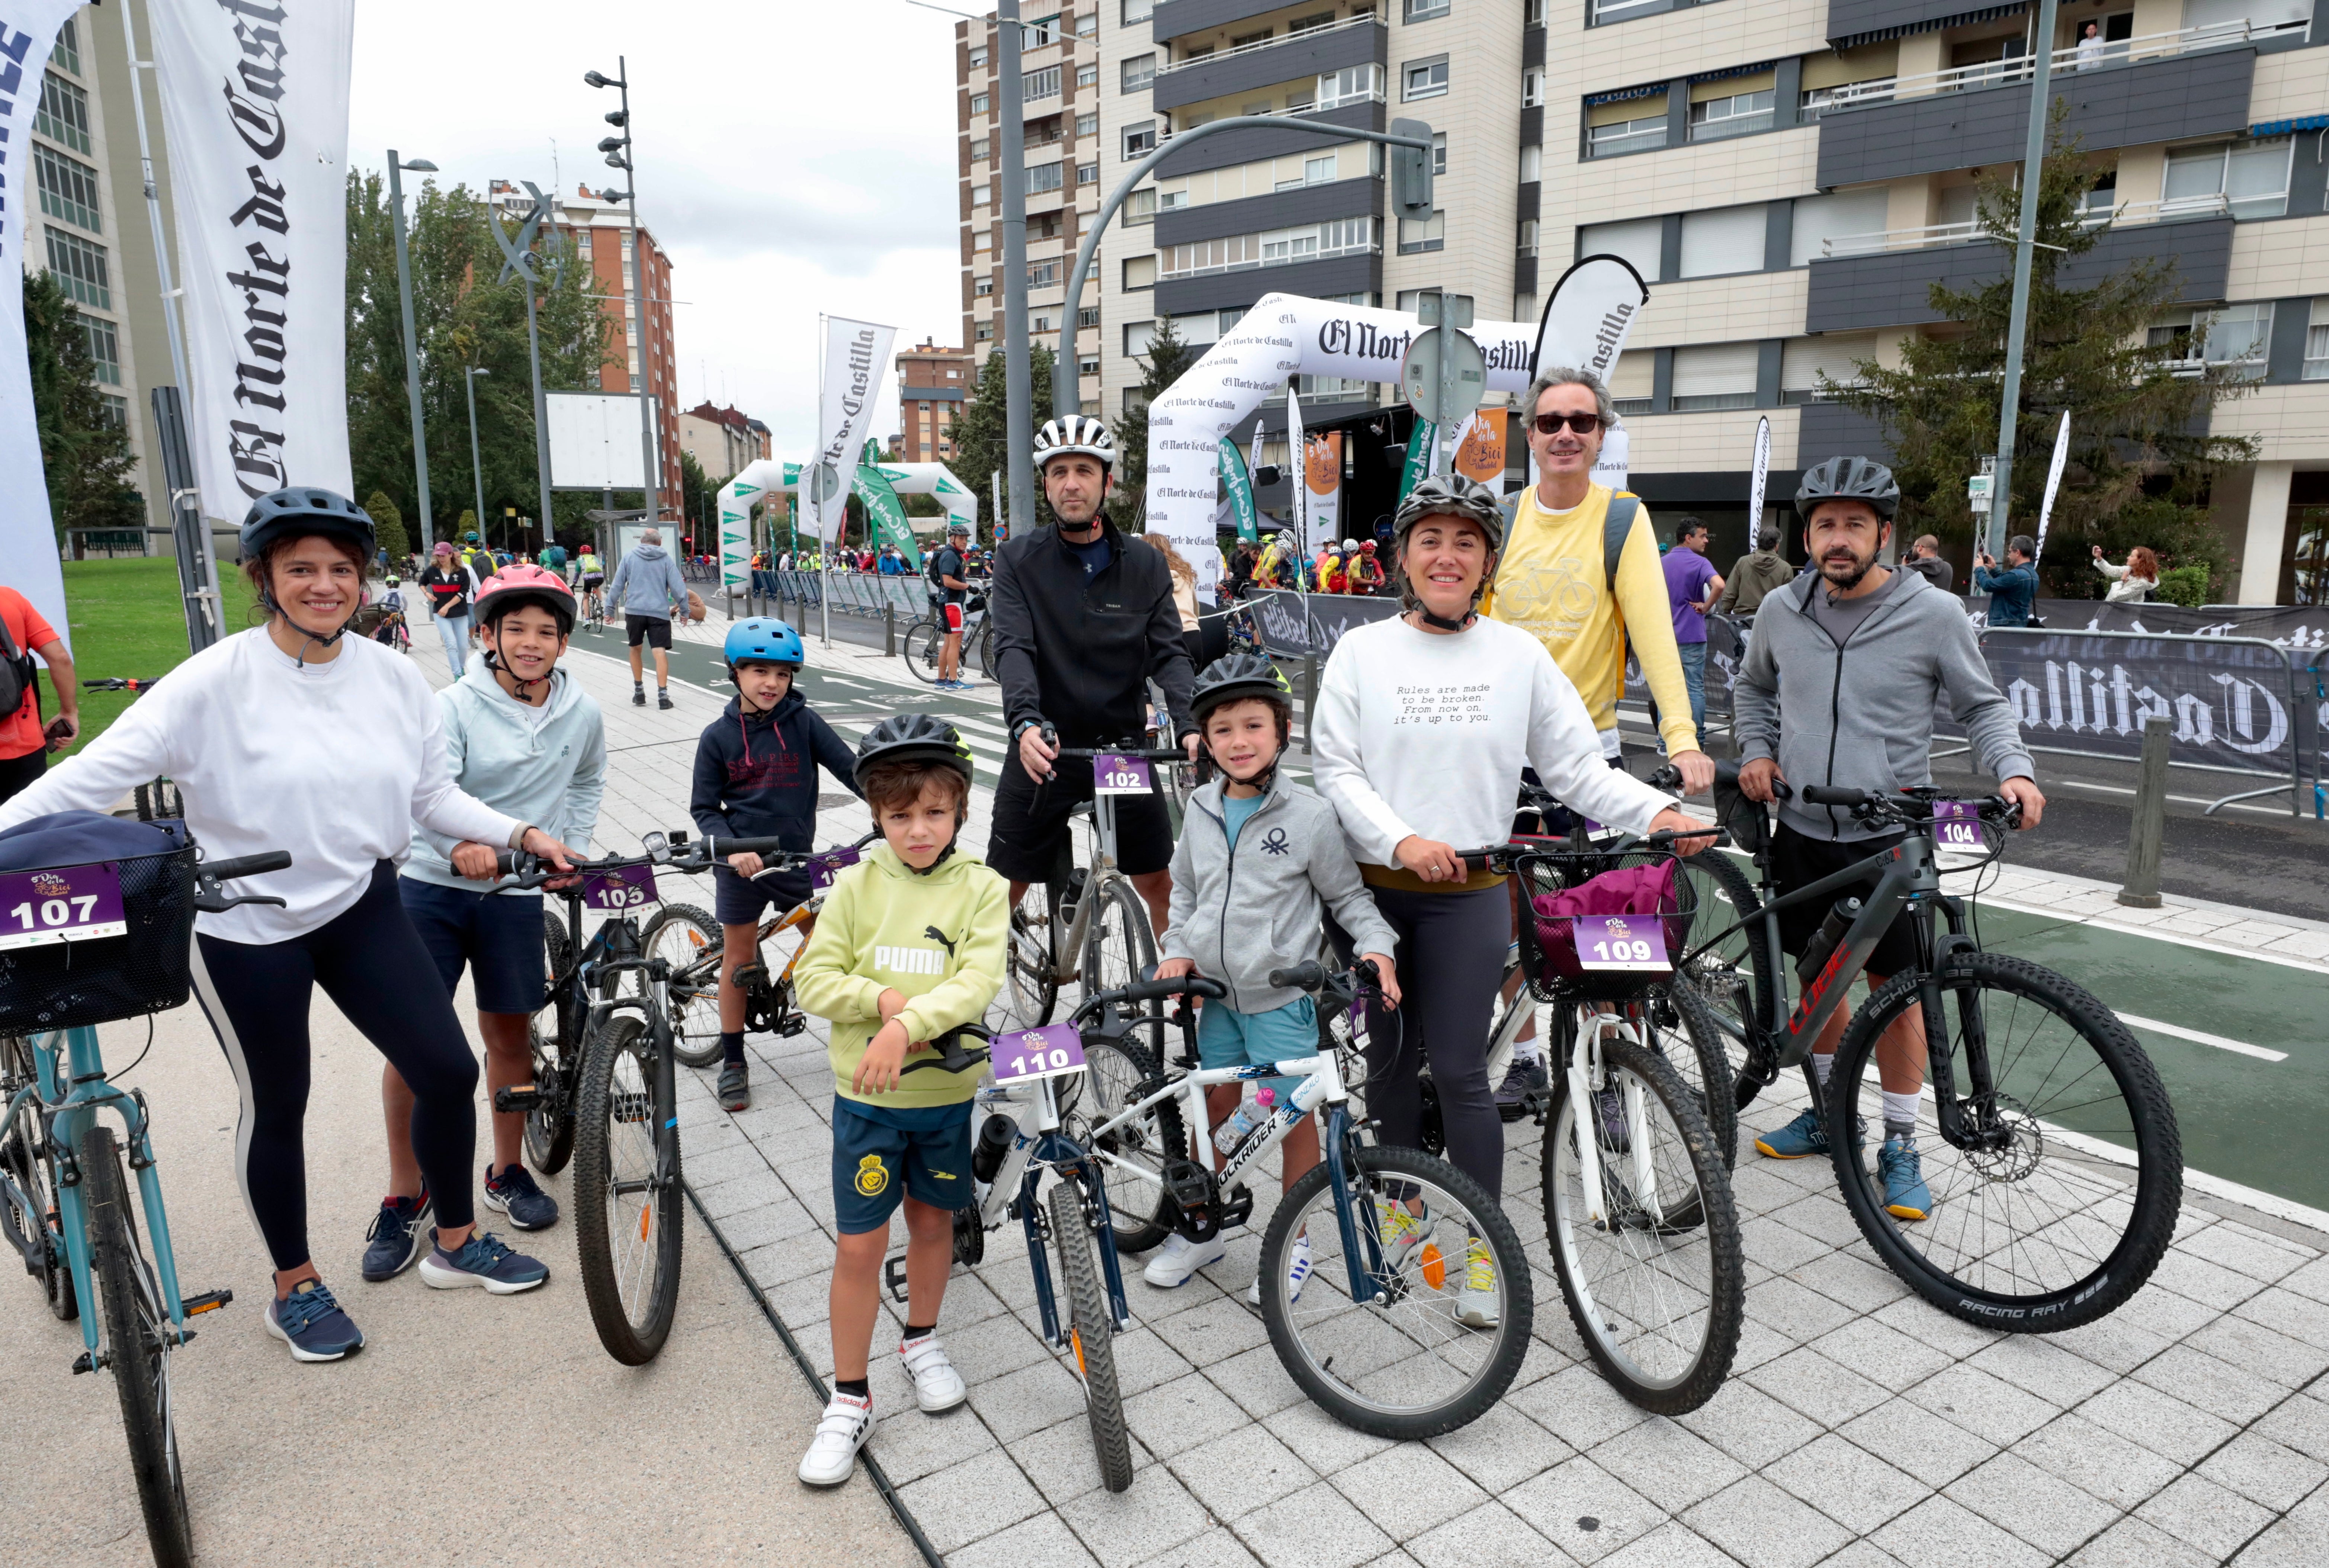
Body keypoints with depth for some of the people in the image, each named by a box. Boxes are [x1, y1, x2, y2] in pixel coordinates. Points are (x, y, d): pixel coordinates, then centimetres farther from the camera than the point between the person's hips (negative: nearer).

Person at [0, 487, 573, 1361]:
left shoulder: (394, 679, -2)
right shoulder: (218, 681, -15)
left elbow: (433, 796, 5)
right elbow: (99, 773, -17)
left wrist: (520, 834, -4)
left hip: (361, 908, 4)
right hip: (247, 930, -4)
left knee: (449, 1071, 4)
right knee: (277, 1108, 11)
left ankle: (455, 1244, 27)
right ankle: (295, 1290, 33)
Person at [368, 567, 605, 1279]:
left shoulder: (582, 714, 2)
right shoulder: (456, 706, -10)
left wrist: (570, 849, 13)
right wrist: (459, 845, -41)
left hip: (516, 894, 2)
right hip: (430, 887, -2)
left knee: (509, 1035, 11)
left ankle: (507, 1172, 30)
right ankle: (405, 1196, 15)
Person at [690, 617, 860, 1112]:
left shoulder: (804, 722, -4)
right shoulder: (718, 736, -3)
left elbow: (850, 768, -5)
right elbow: (704, 807, -1)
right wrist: (731, 848, -17)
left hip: (796, 858, 1)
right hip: (742, 862, 0)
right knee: (738, 958, 8)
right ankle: (733, 1062, 21)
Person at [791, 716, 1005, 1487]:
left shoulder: (981, 889, -7)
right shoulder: (857, 886, -5)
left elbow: (978, 981, -19)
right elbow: (814, 979, -6)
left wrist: (909, 1024, -32)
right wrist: (883, 998, -22)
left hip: (947, 1092, 0)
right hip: (866, 1097, 0)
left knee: (932, 1221, 19)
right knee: (859, 1246, 5)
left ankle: (922, 1342, 44)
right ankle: (848, 1400, 21)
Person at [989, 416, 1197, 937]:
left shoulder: (1146, 567, 4)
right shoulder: (1018, 562, -1)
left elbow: (1169, 653, -5)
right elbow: (1013, 648, -14)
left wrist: (1189, 727, -24)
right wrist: (1026, 722, -34)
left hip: (1124, 748, 2)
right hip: (1043, 752, -1)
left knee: (1161, 885, 7)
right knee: (1002, 892, 3)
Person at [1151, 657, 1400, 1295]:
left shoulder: (1310, 816, -12)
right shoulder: (1202, 809, 3)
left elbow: (1347, 895, -2)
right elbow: (1185, 890, 15)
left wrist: (1377, 946, -17)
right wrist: (1179, 949, 2)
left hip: (1281, 997, -4)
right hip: (1217, 991, 4)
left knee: (1292, 1116, 5)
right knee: (1215, 1106, 16)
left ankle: (1295, 1242, 24)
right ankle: (1201, 1230, 33)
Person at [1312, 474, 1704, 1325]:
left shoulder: (1520, 655, 2)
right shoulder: (1362, 649, 0)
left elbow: (1579, 766, 0)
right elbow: (1334, 767, -5)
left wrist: (1657, 811, -16)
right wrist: (1401, 840, -19)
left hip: (1469, 896, -1)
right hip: (1373, 889, 1)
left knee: (1458, 1071, 0)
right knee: (1389, 1058, 14)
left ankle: (1483, 1249, 15)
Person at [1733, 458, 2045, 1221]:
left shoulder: (1933, 614, -8)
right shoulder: (1781, 611, 2)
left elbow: (1984, 705, 3)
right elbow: (1754, 687, 20)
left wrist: (2013, 770, -14)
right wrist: (1756, 750, 5)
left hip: (1888, 837, -3)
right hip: (1801, 829, 4)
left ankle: (1900, 1146, 16)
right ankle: (1830, 1112, 33)